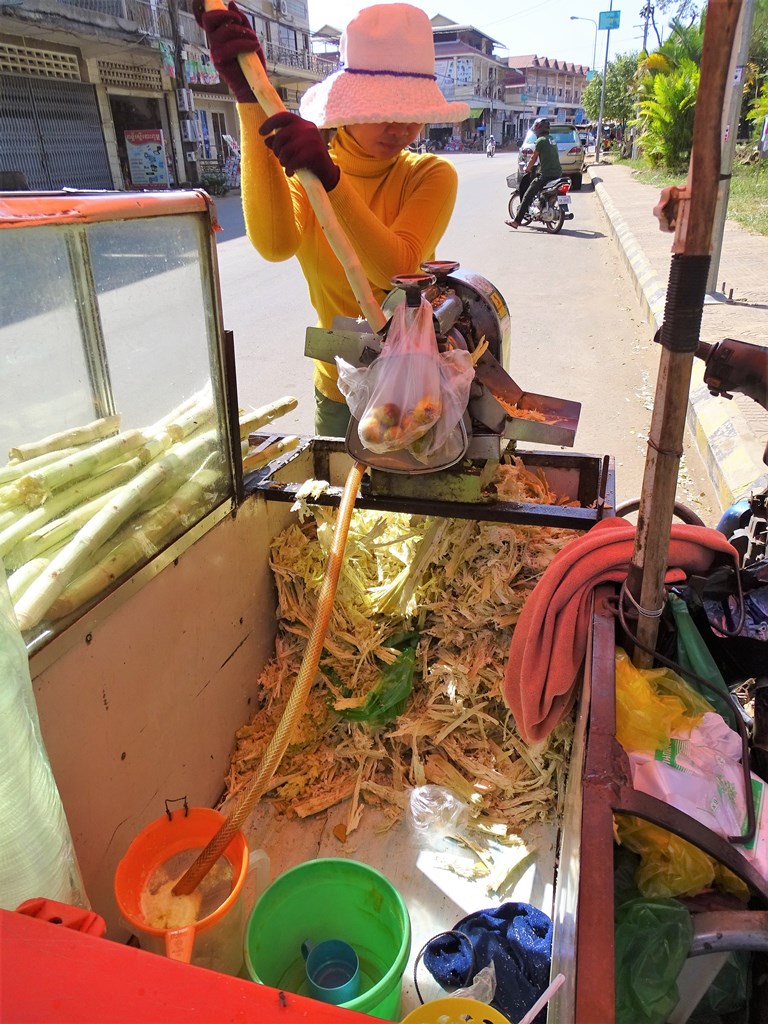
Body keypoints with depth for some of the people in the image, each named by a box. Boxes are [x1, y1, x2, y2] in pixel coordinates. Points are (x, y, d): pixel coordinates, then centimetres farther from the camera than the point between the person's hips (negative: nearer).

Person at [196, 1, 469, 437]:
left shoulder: (431, 175, -9)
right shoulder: (299, 172, -6)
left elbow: (397, 270, -28)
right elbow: (275, 244, -30)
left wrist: (332, 178, -41)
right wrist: (251, 100, -36)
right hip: (340, 393, 1)